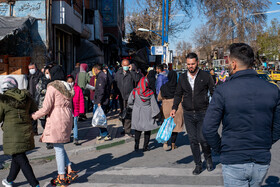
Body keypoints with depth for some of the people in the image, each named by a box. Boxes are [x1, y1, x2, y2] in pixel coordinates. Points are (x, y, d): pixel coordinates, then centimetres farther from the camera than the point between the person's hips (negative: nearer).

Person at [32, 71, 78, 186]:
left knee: (58, 148, 2)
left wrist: (34, 116, 1)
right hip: (67, 118, 8)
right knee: (59, 146, 20)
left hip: (56, 120, -8)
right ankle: (70, 170, 15)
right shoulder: (67, 87, 11)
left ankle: (61, 178, 11)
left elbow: (46, 108, -14)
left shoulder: (52, 87, -12)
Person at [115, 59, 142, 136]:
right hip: (121, 97, 5)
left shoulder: (132, 72, -3)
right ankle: (125, 128, 28)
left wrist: (131, 70, -19)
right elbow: (115, 83, 16)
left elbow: (137, 79, -20)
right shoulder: (118, 73, 9)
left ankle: (127, 131, -4)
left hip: (130, 96, -5)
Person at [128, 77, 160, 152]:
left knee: (137, 130, 12)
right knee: (147, 130, 10)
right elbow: (153, 104, -5)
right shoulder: (150, 92, -9)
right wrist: (154, 114, 3)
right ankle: (145, 146, 11)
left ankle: (136, 146, 11)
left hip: (137, 114, 1)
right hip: (148, 114, 0)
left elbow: (130, 102, -2)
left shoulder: (134, 92, -10)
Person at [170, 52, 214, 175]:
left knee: (202, 139, -8)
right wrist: (174, 108, 2)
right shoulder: (182, 78, 7)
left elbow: (214, 93, 3)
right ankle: (198, 164, 19)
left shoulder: (205, 76, -1)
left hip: (202, 113, -3)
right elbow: (178, 94, 15)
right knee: (193, 140, 5)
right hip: (188, 114, 3)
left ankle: (208, 158, 21)